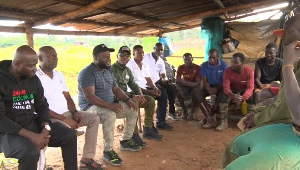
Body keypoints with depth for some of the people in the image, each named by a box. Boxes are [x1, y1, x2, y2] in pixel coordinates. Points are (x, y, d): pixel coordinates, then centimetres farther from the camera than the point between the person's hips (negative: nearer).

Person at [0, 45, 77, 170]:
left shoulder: (33, 79, 4)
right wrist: (31, 135, -26)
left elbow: (42, 106, 8)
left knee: (70, 135, -6)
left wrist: (45, 129, -11)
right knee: (31, 151, -34)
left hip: (33, 124, 6)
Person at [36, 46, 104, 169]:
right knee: (70, 130, -34)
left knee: (94, 118, -5)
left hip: (66, 113, 8)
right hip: (50, 117, -8)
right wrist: (65, 119, -21)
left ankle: (87, 158, -5)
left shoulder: (59, 75, 13)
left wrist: (75, 113, -5)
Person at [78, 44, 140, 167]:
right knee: (110, 115, -37)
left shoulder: (108, 70, 10)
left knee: (133, 109, 0)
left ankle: (126, 141, 13)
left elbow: (115, 89, 14)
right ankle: (108, 151, -22)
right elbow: (89, 97, -27)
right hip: (91, 107, -8)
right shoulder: (87, 73, -17)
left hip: (109, 105, 9)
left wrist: (127, 100, -4)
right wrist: (110, 106, -36)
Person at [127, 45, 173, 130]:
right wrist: (148, 91, -24)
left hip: (145, 87, 9)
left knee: (163, 94, -4)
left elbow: (148, 78, 14)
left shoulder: (144, 65, 14)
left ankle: (160, 122, 1)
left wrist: (155, 88, -7)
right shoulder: (130, 65, -13)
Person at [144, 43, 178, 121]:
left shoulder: (161, 61, 16)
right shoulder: (146, 57, -5)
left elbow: (163, 75, 13)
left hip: (159, 82, 7)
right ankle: (161, 120, -21)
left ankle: (171, 111, 3)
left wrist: (165, 79, -13)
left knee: (173, 87, -12)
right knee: (163, 91, -28)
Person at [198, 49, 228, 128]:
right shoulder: (204, 65, -2)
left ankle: (206, 117, -17)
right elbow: (204, 80, -5)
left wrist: (217, 89, -25)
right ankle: (210, 119, -32)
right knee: (198, 95, -28)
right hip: (209, 86, 2)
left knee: (221, 98, -34)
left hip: (220, 86, -2)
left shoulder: (224, 65, -7)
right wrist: (208, 88, -25)